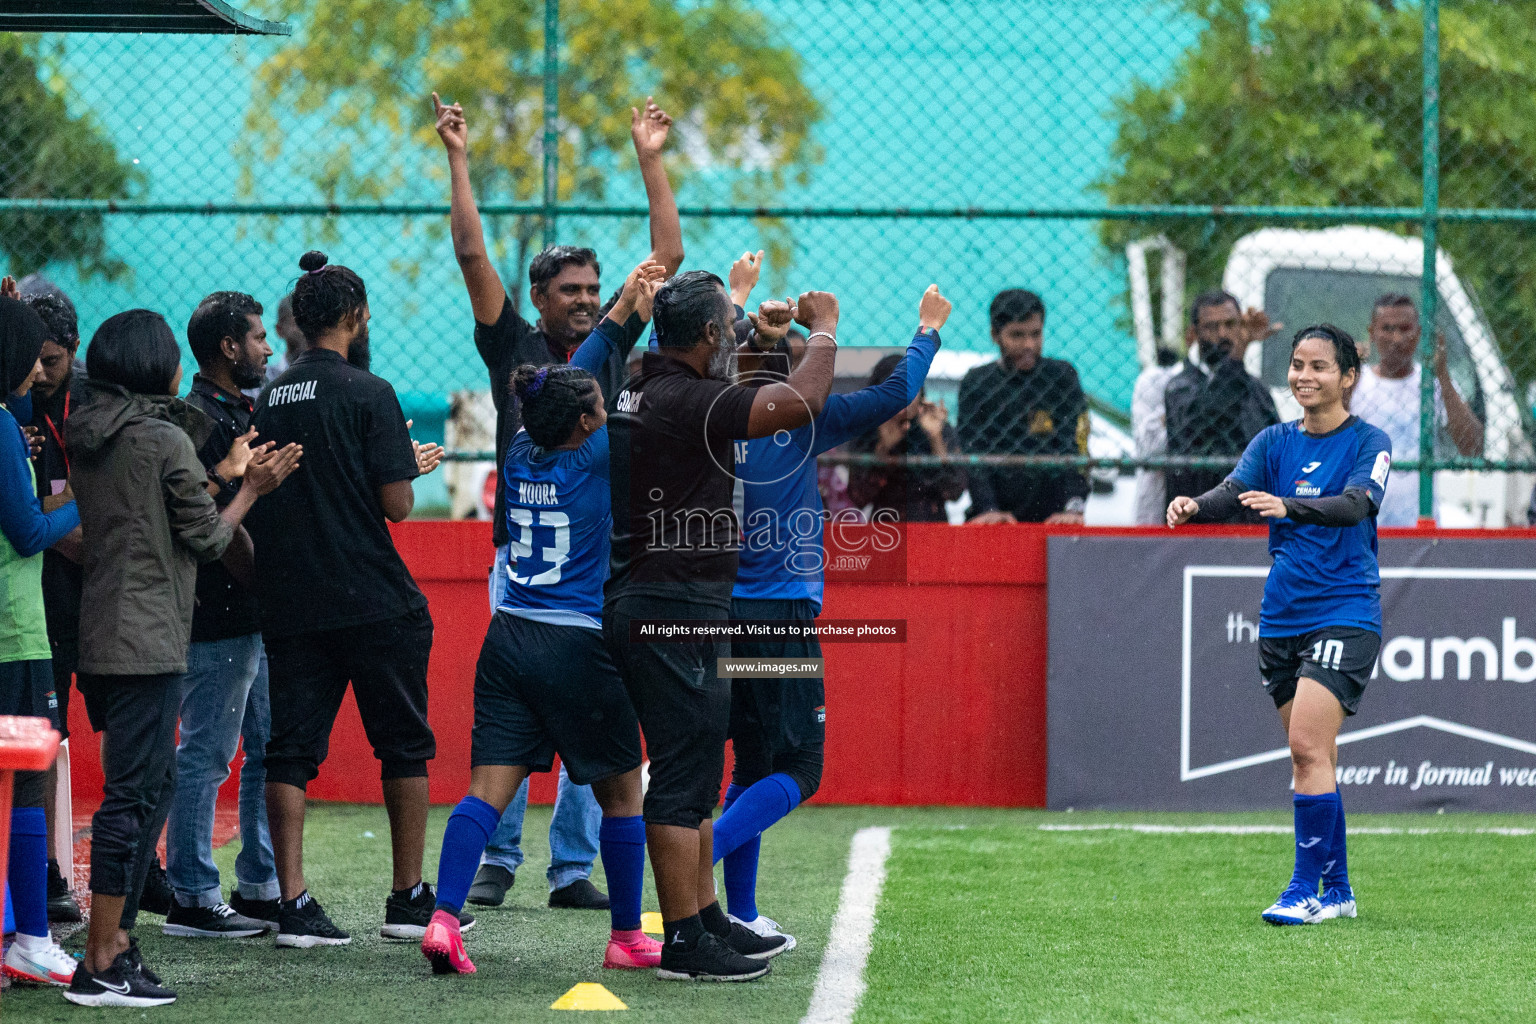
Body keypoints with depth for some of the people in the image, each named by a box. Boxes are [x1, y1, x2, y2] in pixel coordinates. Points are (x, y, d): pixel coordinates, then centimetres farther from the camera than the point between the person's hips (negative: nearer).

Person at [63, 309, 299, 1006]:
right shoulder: (168, 439, -11)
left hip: (99, 633, 9)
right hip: (148, 640, -9)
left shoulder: (86, 439, 11)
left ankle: (115, 937, 19)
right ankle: (101, 967, -9)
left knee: (149, 784, 18)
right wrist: (252, 489, 10)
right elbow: (207, 538, -5)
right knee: (133, 794, -7)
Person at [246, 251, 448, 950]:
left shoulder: (270, 399, 9)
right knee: (404, 745, 8)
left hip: (289, 600, 5)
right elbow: (396, 504, -13)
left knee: (290, 751, 3)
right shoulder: (368, 393, -9)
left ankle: (293, 901, -5)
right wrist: (411, 466, 10)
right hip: (372, 601, -5)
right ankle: (409, 899, 11)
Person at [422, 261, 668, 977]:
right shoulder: (594, 459, -9)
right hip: (580, 645, -5)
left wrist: (621, 312, 25)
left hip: (508, 642, 5)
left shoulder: (521, 454, 6)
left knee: (488, 789, -2)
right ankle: (627, 937, 17)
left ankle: (443, 918, -19)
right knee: (620, 792, 11)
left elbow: (567, 384, 20)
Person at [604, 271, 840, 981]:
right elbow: (800, 403, -24)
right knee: (683, 781, -7)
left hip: (644, 607, 10)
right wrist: (823, 330, -8)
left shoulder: (643, 389, 11)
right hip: (674, 614, -10)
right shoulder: (686, 401, -18)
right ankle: (683, 943, -6)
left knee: (696, 778, 17)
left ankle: (708, 920, 25)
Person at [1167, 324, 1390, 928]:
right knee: (1311, 757, 11)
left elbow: (1356, 505, -22)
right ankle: (1337, 889, 21)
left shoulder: (1368, 444, -4)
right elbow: (1235, 491, -7)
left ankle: (1307, 890, -14)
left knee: (1307, 747, -17)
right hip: (1281, 620, 6)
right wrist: (1196, 506, -31)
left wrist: (1287, 505, -40)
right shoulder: (1275, 442, 10)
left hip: (1344, 613, -6)